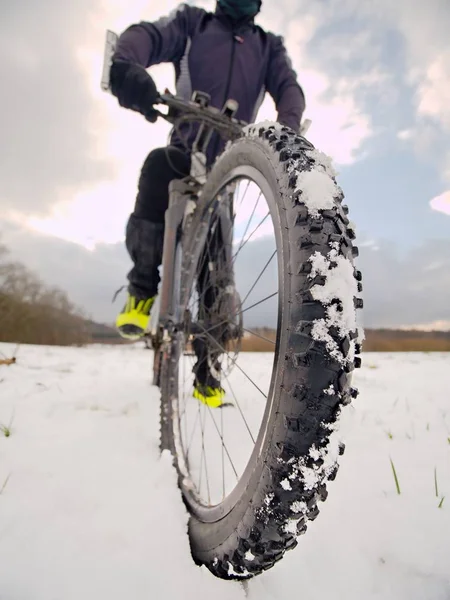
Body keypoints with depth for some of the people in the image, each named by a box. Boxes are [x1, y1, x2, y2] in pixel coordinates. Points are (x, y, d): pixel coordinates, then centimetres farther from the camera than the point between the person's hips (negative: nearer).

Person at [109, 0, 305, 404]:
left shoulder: (270, 46, 15)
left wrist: (287, 127, -28)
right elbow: (149, 35, -10)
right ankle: (143, 289, -17)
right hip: (184, 152, -1)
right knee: (159, 164, -36)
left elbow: (289, 87, -3)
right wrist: (125, 63, -35)